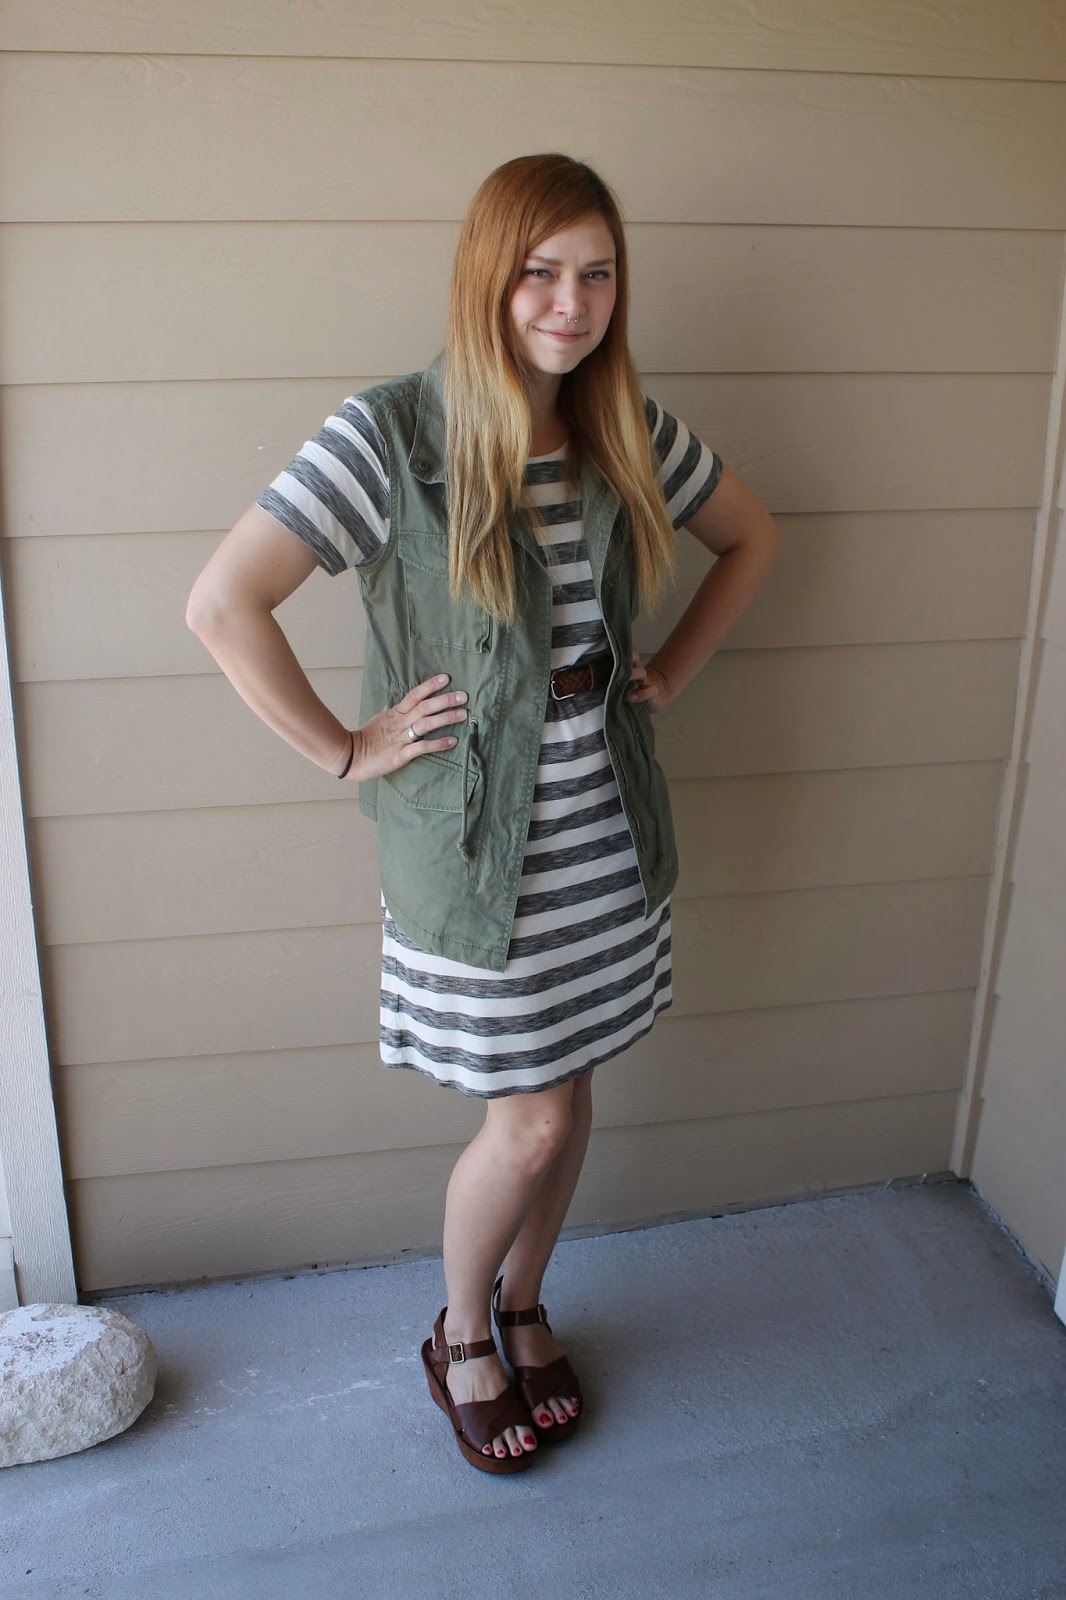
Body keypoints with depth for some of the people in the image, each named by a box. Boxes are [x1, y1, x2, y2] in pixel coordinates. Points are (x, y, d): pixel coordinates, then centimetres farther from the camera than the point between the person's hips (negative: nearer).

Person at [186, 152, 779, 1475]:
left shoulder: (628, 430, 1)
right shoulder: (390, 434, -16)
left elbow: (749, 536, 18)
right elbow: (221, 604, -22)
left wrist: (671, 674, 9)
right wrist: (345, 751, -16)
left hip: (608, 830, 5)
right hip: (476, 842, -5)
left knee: (567, 1097, 17)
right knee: (531, 1122, 4)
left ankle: (523, 1307, 45)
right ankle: (459, 1335, 35)